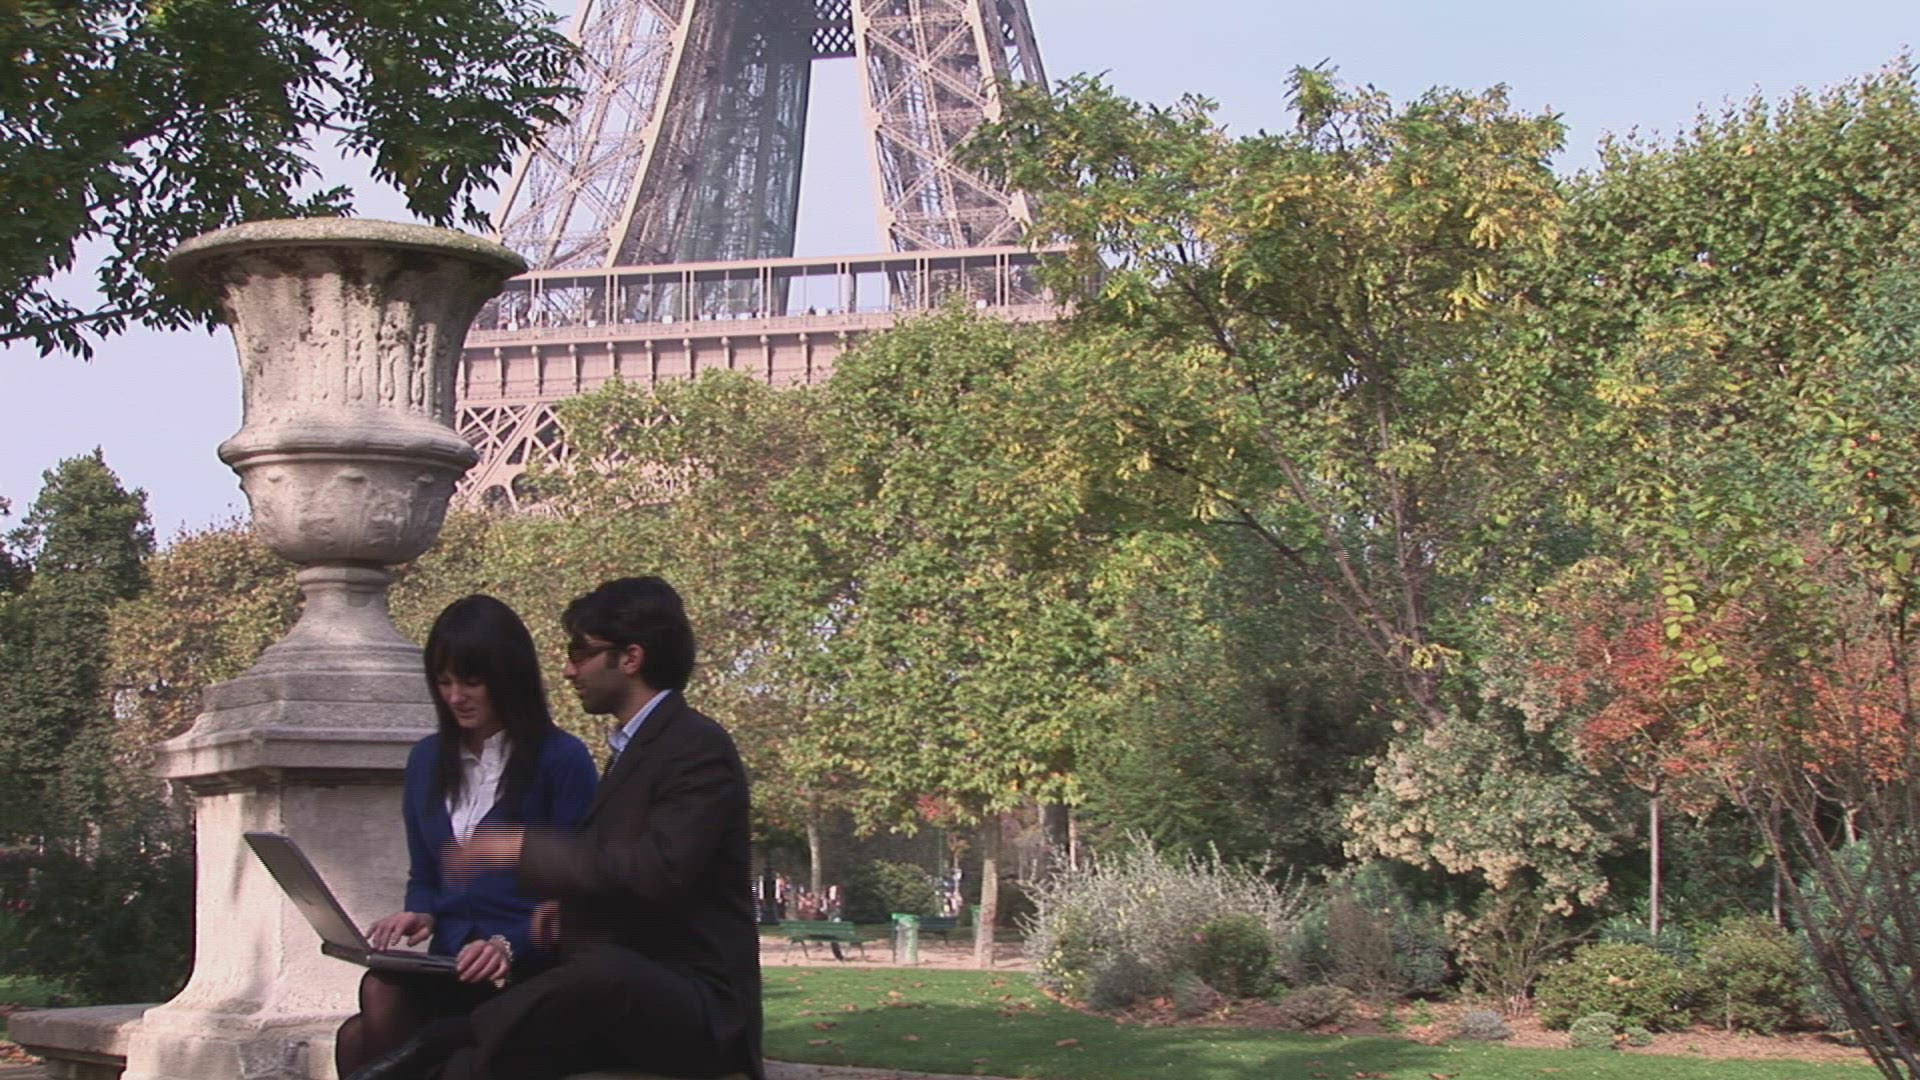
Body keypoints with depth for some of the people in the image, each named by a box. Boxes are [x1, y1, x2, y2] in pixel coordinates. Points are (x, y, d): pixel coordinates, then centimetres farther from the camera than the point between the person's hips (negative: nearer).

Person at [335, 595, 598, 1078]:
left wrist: (510, 945, -20)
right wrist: (419, 913, 1)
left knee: (381, 993, -31)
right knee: (356, 1038, -27)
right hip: (449, 967, 5)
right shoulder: (427, 760, 18)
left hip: (530, 969, -5)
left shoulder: (563, 760, -2)